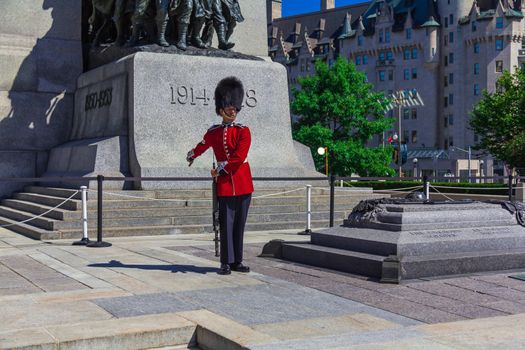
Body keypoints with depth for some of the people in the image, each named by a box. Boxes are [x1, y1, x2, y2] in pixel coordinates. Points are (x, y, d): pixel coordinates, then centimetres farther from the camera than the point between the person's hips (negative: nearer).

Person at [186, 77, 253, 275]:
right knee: (226, 225, 0)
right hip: (224, 185, 1)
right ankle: (226, 263, 4)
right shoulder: (212, 133, 8)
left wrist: (220, 169, -8)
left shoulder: (243, 131, 0)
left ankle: (237, 261, 13)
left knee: (239, 225, 5)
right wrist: (191, 157, 49)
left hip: (243, 184, 0)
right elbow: (200, 147, 30)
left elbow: (239, 157, -13)